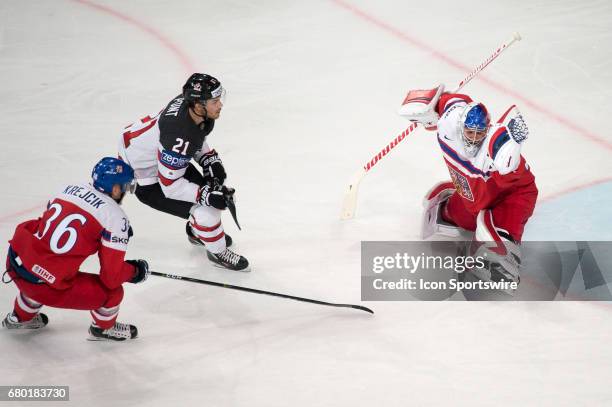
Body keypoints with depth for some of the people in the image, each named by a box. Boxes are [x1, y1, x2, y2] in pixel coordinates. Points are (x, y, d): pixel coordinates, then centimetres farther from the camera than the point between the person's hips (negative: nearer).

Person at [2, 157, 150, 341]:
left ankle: (21, 317, 57)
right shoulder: (116, 218, -8)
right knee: (112, 291, 8)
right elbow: (112, 276, -8)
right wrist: (135, 271, 13)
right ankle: (104, 328, 35)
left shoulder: (72, 188, 9)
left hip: (16, 259, 7)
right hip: (46, 286, -7)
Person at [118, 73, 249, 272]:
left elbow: (195, 137, 9)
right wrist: (207, 196, -30)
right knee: (205, 207, -11)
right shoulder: (178, 135, -40)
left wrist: (210, 160, -3)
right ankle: (218, 252, 15)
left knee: (210, 191, 15)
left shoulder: (189, 102, -15)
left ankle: (197, 232, 43)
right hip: (144, 177, -8)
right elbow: (170, 185, -30)